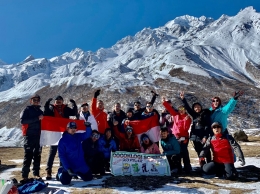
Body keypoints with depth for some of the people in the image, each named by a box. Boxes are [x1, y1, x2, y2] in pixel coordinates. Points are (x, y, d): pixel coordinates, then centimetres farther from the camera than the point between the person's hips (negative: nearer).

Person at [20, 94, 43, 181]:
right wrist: (37, 118, -22)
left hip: (38, 136, 6)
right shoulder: (26, 110, 1)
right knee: (28, 156, -9)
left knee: (37, 155, 10)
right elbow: (22, 120, -17)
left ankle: (36, 173, 19)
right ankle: (25, 176, -5)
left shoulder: (40, 111, 19)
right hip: (29, 136, -6)